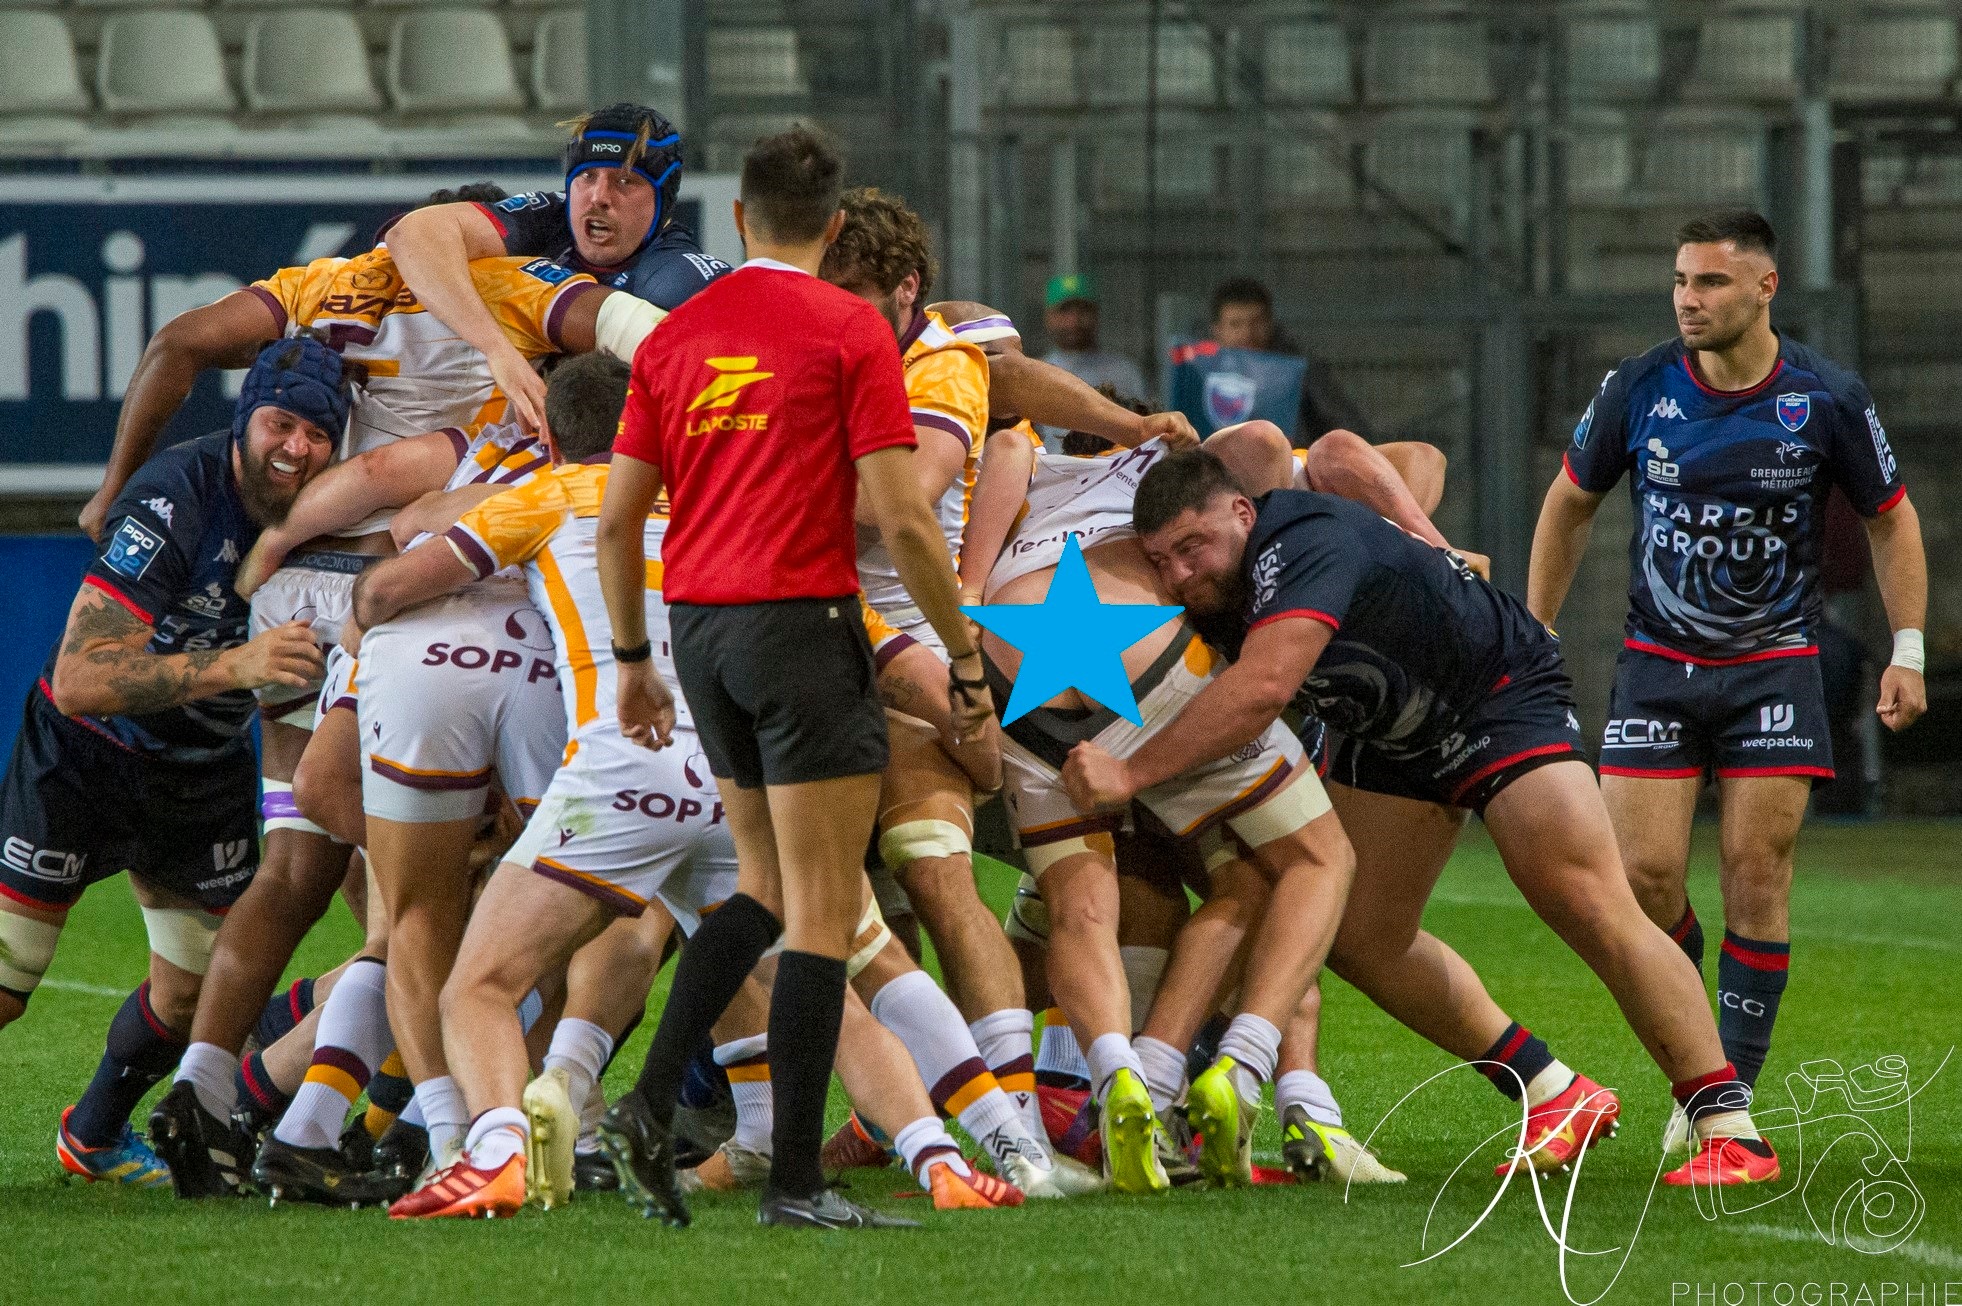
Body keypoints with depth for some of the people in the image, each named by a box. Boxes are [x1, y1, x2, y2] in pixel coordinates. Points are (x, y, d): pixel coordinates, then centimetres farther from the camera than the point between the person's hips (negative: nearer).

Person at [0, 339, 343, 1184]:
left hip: (203, 767, 6)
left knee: (194, 989, 8)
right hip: (86, 755, -6)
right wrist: (233, 664, -49)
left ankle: (94, 1136, 34)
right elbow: (80, 678, -38)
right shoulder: (173, 502, -31)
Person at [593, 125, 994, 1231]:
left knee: (767, 888, 19)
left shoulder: (675, 337, 9)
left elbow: (619, 520, 11)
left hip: (698, 625, 6)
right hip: (800, 621, -6)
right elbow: (902, 519, -11)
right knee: (825, 911, -2)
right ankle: (797, 1181, -5)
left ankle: (652, 1105, 5)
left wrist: (633, 662, 22)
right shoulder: (851, 329, -7)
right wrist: (966, 656, -2)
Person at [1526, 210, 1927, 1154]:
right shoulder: (1637, 390, -5)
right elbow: (1570, 503, 10)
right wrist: (1534, 637, 9)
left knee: (1756, 874, -7)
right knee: (1645, 874, -9)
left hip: (1775, 669, -1)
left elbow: (1890, 516, 6)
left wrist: (1908, 651, -1)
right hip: (1656, 665, 1)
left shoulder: (1827, 399, -8)